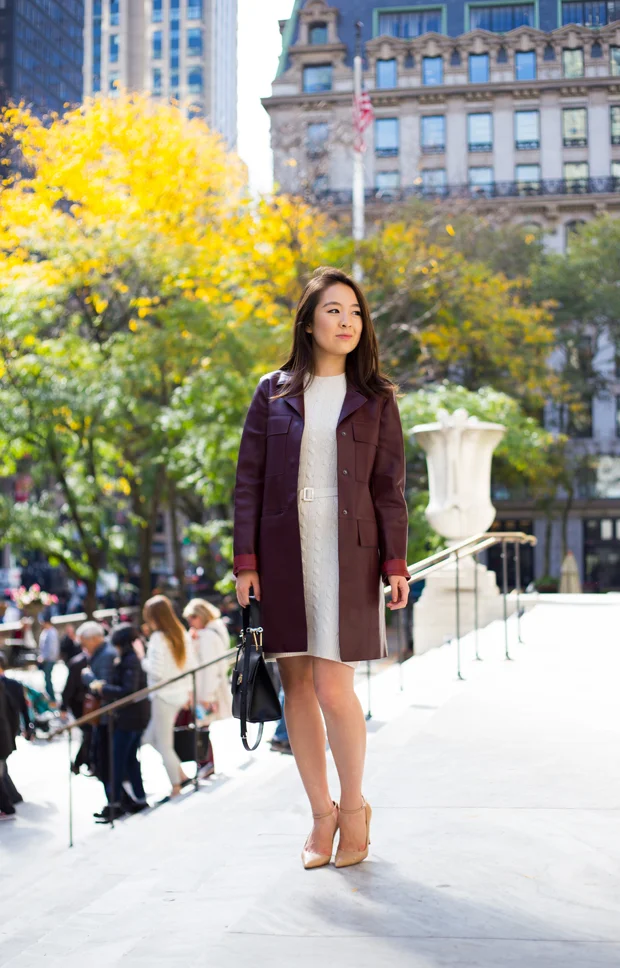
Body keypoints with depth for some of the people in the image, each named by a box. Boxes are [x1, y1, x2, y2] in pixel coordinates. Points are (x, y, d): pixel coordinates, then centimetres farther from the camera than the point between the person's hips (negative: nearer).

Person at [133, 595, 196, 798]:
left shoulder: (158, 638, -18)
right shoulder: (182, 634, 6)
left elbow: (156, 672, -22)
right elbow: (191, 665, 8)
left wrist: (141, 656, -9)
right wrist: (188, 689, 16)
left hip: (164, 696, -8)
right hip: (180, 693, 8)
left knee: (164, 745, 4)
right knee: (151, 738, 19)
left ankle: (176, 788, 11)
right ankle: (181, 775, 19)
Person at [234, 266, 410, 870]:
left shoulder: (375, 399, 7)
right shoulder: (274, 392, 8)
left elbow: (390, 486, 5)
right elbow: (248, 480, 6)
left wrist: (395, 564, -3)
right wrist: (245, 560, -1)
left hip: (347, 555, -2)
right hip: (284, 554, 2)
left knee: (333, 688, -9)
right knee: (296, 685, 4)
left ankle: (354, 807, 13)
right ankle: (322, 815, 18)